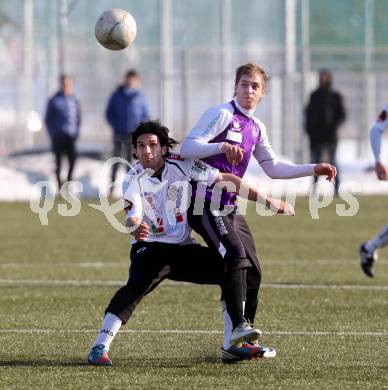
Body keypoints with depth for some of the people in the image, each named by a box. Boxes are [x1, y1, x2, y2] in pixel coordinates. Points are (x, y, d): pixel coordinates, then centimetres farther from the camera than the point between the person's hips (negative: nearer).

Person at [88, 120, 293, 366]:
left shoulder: (180, 166, -8)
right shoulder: (134, 181, -14)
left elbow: (225, 179, -5)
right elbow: (133, 216, -30)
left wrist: (268, 201, -6)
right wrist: (135, 227, -57)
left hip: (183, 249, 4)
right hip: (151, 248, -4)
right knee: (136, 285, -32)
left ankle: (234, 346, 3)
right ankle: (99, 348, -32)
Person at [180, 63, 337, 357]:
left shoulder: (256, 128, 17)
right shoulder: (221, 114, -8)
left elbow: (273, 168, 24)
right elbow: (187, 148, -17)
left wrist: (313, 169, 18)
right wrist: (222, 146, -33)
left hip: (229, 208, 9)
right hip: (206, 203, -9)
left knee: (252, 271, 8)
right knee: (236, 256, -23)